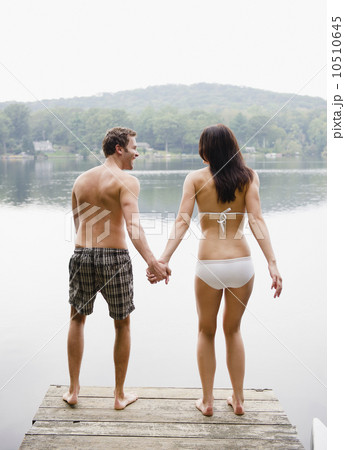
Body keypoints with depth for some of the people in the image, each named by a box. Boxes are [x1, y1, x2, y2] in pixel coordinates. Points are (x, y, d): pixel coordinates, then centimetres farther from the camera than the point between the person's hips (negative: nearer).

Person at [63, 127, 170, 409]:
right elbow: (133, 225, -24)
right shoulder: (126, 181, -9)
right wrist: (152, 262, -33)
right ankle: (120, 395, 22)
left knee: (78, 318, 22)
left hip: (82, 255, 5)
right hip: (114, 257, -5)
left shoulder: (81, 180, 11)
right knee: (122, 325, 13)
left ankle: (73, 390, 25)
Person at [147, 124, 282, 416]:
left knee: (206, 332, 20)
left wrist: (163, 259, -13)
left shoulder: (195, 178, 0)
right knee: (233, 329, 23)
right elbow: (257, 221, -9)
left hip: (209, 265, -2)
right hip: (242, 263, 2)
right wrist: (272, 264, -14)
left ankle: (207, 401, 26)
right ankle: (238, 399, 30)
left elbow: (182, 222, -10)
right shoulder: (248, 177, 3)